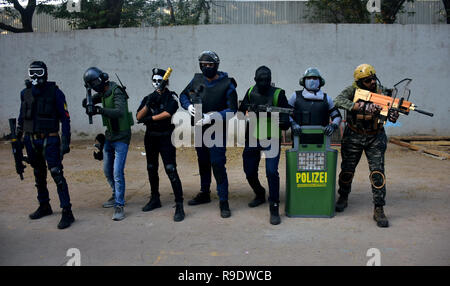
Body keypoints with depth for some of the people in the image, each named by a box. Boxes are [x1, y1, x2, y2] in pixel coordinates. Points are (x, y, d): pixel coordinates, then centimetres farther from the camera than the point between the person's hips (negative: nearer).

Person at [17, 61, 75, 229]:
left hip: (49, 140, -6)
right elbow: (21, 117, 19)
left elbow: (65, 118, -7)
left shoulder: (55, 92, -6)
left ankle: (67, 212, -9)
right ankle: (44, 206, 31)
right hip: (31, 140, 6)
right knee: (39, 175, 16)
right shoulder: (25, 93, 9)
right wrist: (17, 137, 18)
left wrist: (65, 141, -13)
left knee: (57, 174, -12)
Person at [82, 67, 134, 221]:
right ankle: (116, 196, 36)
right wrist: (87, 102, -8)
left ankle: (119, 206, -7)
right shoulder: (103, 92, 5)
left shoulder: (116, 92, -20)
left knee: (117, 172, -13)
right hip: (109, 136, 9)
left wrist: (101, 110, -46)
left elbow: (120, 112, -34)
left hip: (121, 137, -9)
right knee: (107, 171, 17)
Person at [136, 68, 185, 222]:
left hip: (166, 138, -6)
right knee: (151, 169, 14)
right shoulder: (148, 98, 11)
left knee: (171, 170, -14)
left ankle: (179, 205, -13)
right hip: (150, 138, 6)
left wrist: (149, 118, -11)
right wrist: (148, 104, -15)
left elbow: (167, 113, -18)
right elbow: (139, 117, -1)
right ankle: (155, 199, 31)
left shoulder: (171, 97, -1)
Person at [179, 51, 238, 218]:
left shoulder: (227, 85, -12)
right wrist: (189, 106, -8)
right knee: (203, 162, 19)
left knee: (218, 165, -10)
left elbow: (232, 109, -15)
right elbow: (183, 95, 14)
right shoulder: (197, 80, 2)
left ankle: (224, 202, -2)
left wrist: (212, 117, -25)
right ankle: (204, 194, 36)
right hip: (199, 129, 6)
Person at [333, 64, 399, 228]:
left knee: (378, 172, -7)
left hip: (375, 138, 0)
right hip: (353, 138, 0)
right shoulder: (352, 91, -12)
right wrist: (362, 106, -43)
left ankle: (379, 209, 0)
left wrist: (393, 115, -35)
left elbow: (390, 109, -8)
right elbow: (339, 101, -32)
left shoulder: (382, 92, -6)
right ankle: (343, 198, 36)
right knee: (347, 170, 11)